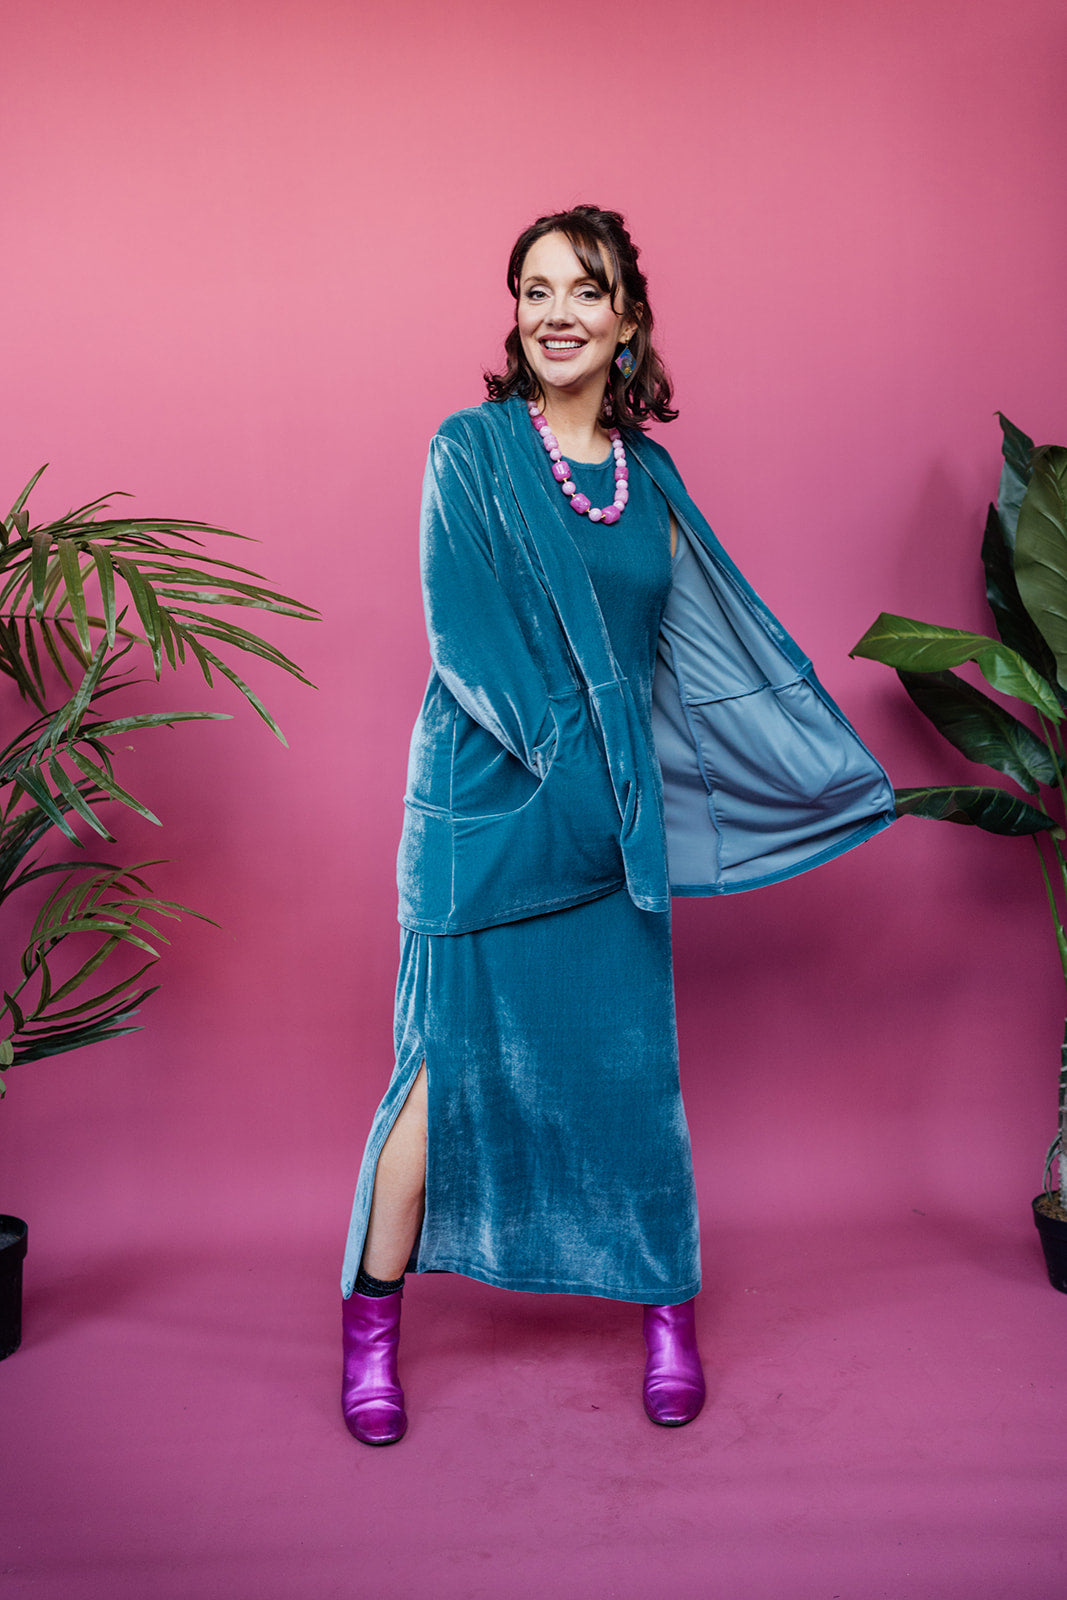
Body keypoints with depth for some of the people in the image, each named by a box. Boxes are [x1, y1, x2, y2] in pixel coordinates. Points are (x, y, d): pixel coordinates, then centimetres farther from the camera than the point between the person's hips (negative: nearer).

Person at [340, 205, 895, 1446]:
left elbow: (711, 639, 15)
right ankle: (372, 1320, 19)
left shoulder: (647, 473, 10)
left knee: (629, 1054, 7)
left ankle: (667, 1308, 26)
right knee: (449, 1054, 1)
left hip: (610, 815, 4)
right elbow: (462, 634, -9)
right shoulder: (470, 449, -2)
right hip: (484, 800, -3)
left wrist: (841, 771, 17)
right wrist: (560, 751, -16)